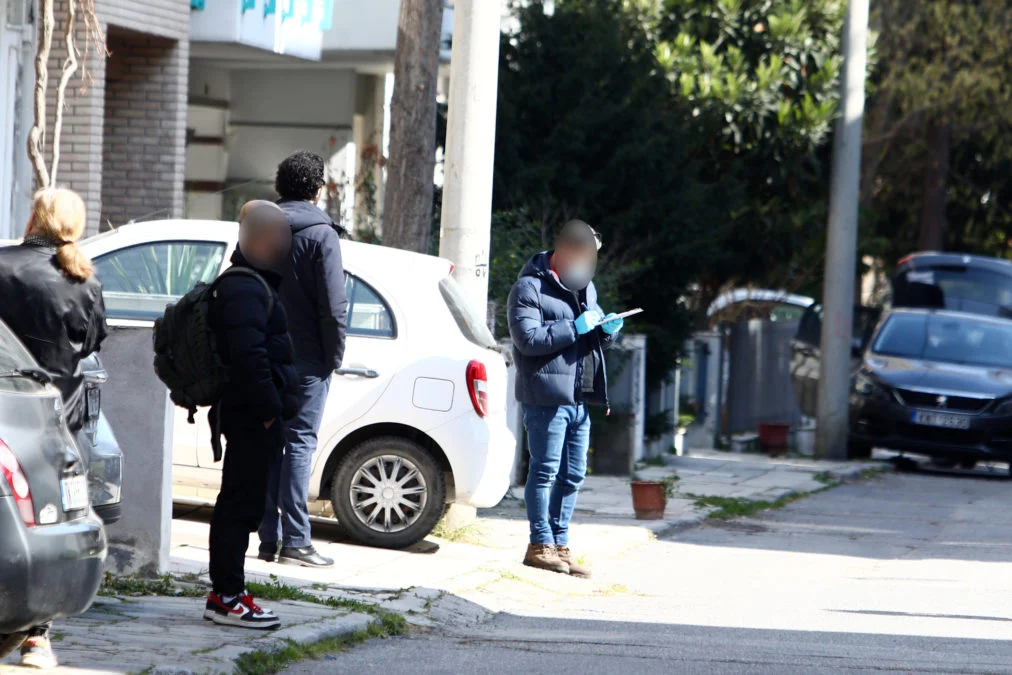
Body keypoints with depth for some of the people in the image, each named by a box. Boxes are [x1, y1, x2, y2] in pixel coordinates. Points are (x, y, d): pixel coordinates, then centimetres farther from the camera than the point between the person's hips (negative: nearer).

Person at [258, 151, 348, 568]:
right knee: (300, 443, -4)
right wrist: (335, 354, -3)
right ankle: (294, 542, -6)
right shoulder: (320, 234, -9)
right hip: (306, 358, -5)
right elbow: (332, 304, -13)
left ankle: (269, 538, 10)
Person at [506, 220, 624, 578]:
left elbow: (592, 327, 29)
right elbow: (528, 339, -18)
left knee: (573, 474, 10)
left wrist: (605, 329, 4)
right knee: (545, 471, -5)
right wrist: (576, 326, -20)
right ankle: (540, 545, 1)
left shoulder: (584, 286, 19)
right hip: (546, 396, -8)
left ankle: (560, 545, 16)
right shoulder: (529, 288, -8)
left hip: (579, 397, 8)